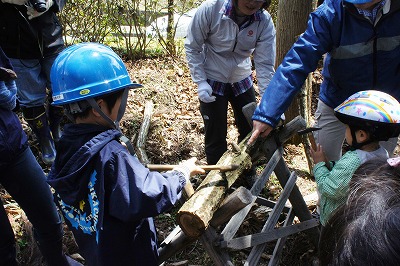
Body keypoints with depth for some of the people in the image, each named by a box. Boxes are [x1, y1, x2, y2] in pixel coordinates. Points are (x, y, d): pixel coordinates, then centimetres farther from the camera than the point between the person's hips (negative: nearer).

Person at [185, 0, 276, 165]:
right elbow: (192, 47, -12)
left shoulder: (265, 21, -18)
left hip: (242, 80, 3)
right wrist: (200, 82, -20)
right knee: (215, 136, 2)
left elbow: (265, 65, -17)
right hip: (212, 82, -3)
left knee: (251, 131, 11)